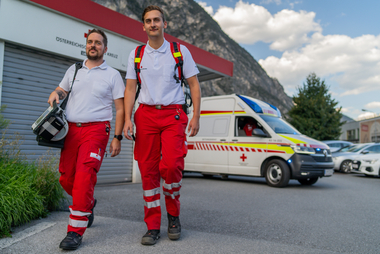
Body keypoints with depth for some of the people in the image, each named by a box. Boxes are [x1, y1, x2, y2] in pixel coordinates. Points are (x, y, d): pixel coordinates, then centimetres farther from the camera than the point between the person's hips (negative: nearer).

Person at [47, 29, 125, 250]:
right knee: (66, 178, 6)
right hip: (71, 129, 5)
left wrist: (118, 137, -6)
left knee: (84, 176, -15)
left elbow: (120, 108, 2)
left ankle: (76, 231, -7)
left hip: (96, 129, -5)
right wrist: (55, 94, 1)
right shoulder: (73, 71, 18)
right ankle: (88, 204, 35)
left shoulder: (113, 75, 6)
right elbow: (60, 90, 27)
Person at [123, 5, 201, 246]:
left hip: (173, 114, -2)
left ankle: (174, 215, 8)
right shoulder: (136, 55, 13)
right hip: (146, 114, 3)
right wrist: (127, 118, 0)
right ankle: (153, 226, 11)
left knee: (171, 166, -19)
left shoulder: (180, 51, 7)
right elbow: (130, 88, 12)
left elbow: (194, 84, 7)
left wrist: (196, 116, -3)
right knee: (148, 170, -1)